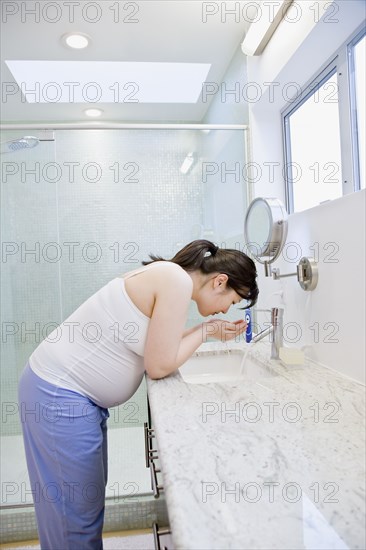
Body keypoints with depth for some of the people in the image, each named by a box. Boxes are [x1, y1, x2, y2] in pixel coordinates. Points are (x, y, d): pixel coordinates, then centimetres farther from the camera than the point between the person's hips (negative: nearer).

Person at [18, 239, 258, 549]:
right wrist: (206, 331, -6)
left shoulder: (168, 277, 8)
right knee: (77, 512, 7)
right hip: (60, 396, -9)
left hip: (73, 392, 10)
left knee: (90, 496, 21)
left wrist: (210, 331, 7)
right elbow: (159, 366, -19)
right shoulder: (178, 281, -21)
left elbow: (157, 347, 10)